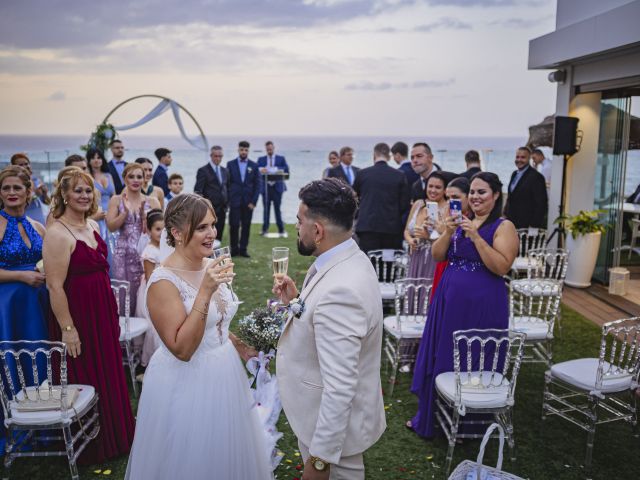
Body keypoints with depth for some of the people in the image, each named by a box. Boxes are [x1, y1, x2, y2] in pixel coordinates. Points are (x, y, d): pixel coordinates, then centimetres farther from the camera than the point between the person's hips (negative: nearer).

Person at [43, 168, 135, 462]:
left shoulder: (92, 225, 6)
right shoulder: (58, 234, -20)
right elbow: (55, 286, -22)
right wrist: (67, 328, -21)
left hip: (103, 310, 8)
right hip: (77, 315, -8)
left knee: (110, 373, 20)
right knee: (87, 380, 7)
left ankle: (115, 433, 40)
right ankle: (93, 447, 27)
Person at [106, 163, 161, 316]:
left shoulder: (152, 202, 6)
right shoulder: (116, 200, 6)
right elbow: (111, 227, -3)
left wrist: (143, 213, -14)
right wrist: (126, 211, -13)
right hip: (123, 253, 0)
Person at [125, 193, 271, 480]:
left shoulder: (210, 266, 1)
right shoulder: (164, 282, -21)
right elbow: (182, 349, -27)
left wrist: (240, 345, 3)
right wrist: (205, 292, -31)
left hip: (224, 375, 7)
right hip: (186, 386, -7)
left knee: (225, 455, 22)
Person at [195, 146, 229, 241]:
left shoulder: (225, 171, 14)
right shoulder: (203, 171, -4)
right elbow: (197, 191, -8)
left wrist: (227, 204, 12)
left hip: (222, 209, 6)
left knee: (219, 235, 7)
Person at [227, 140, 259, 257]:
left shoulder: (254, 165, 6)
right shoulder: (230, 164, 5)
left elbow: (257, 185, 4)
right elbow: (227, 183, 4)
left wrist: (253, 201, -4)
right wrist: (227, 200, -3)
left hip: (248, 202, 1)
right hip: (235, 201, -1)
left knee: (246, 226, 3)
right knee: (234, 225, -2)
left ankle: (243, 249, 11)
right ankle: (234, 249, 9)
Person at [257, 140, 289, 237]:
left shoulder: (281, 158, 8)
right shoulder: (261, 159, 11)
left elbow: (286, 170, -3)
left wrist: (276, 169, -20)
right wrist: (260, 170, -22)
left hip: (277, 187, -1)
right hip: (265, 187, 1)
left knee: (277, 208, -1)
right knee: (266, 208, 6)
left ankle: (281, 230, 6)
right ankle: (265, 229, 13)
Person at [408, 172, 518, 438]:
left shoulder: (504, 227, -7)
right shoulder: (460, 222, 11)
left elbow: (502, 267, -18)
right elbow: (437, 256, 6)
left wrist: (476, 236, -22)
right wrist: (448, 232, -11)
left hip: (482, 305, -6)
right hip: (449, 300, 6)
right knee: (440, 357, 14)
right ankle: (431, 418, 30)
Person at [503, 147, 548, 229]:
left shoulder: (536, 176, -11)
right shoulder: (514, 174, 14)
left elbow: (540, 204, -14)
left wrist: (533, 225, -17)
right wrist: (506, 213, 14)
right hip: (511, 222, 7)